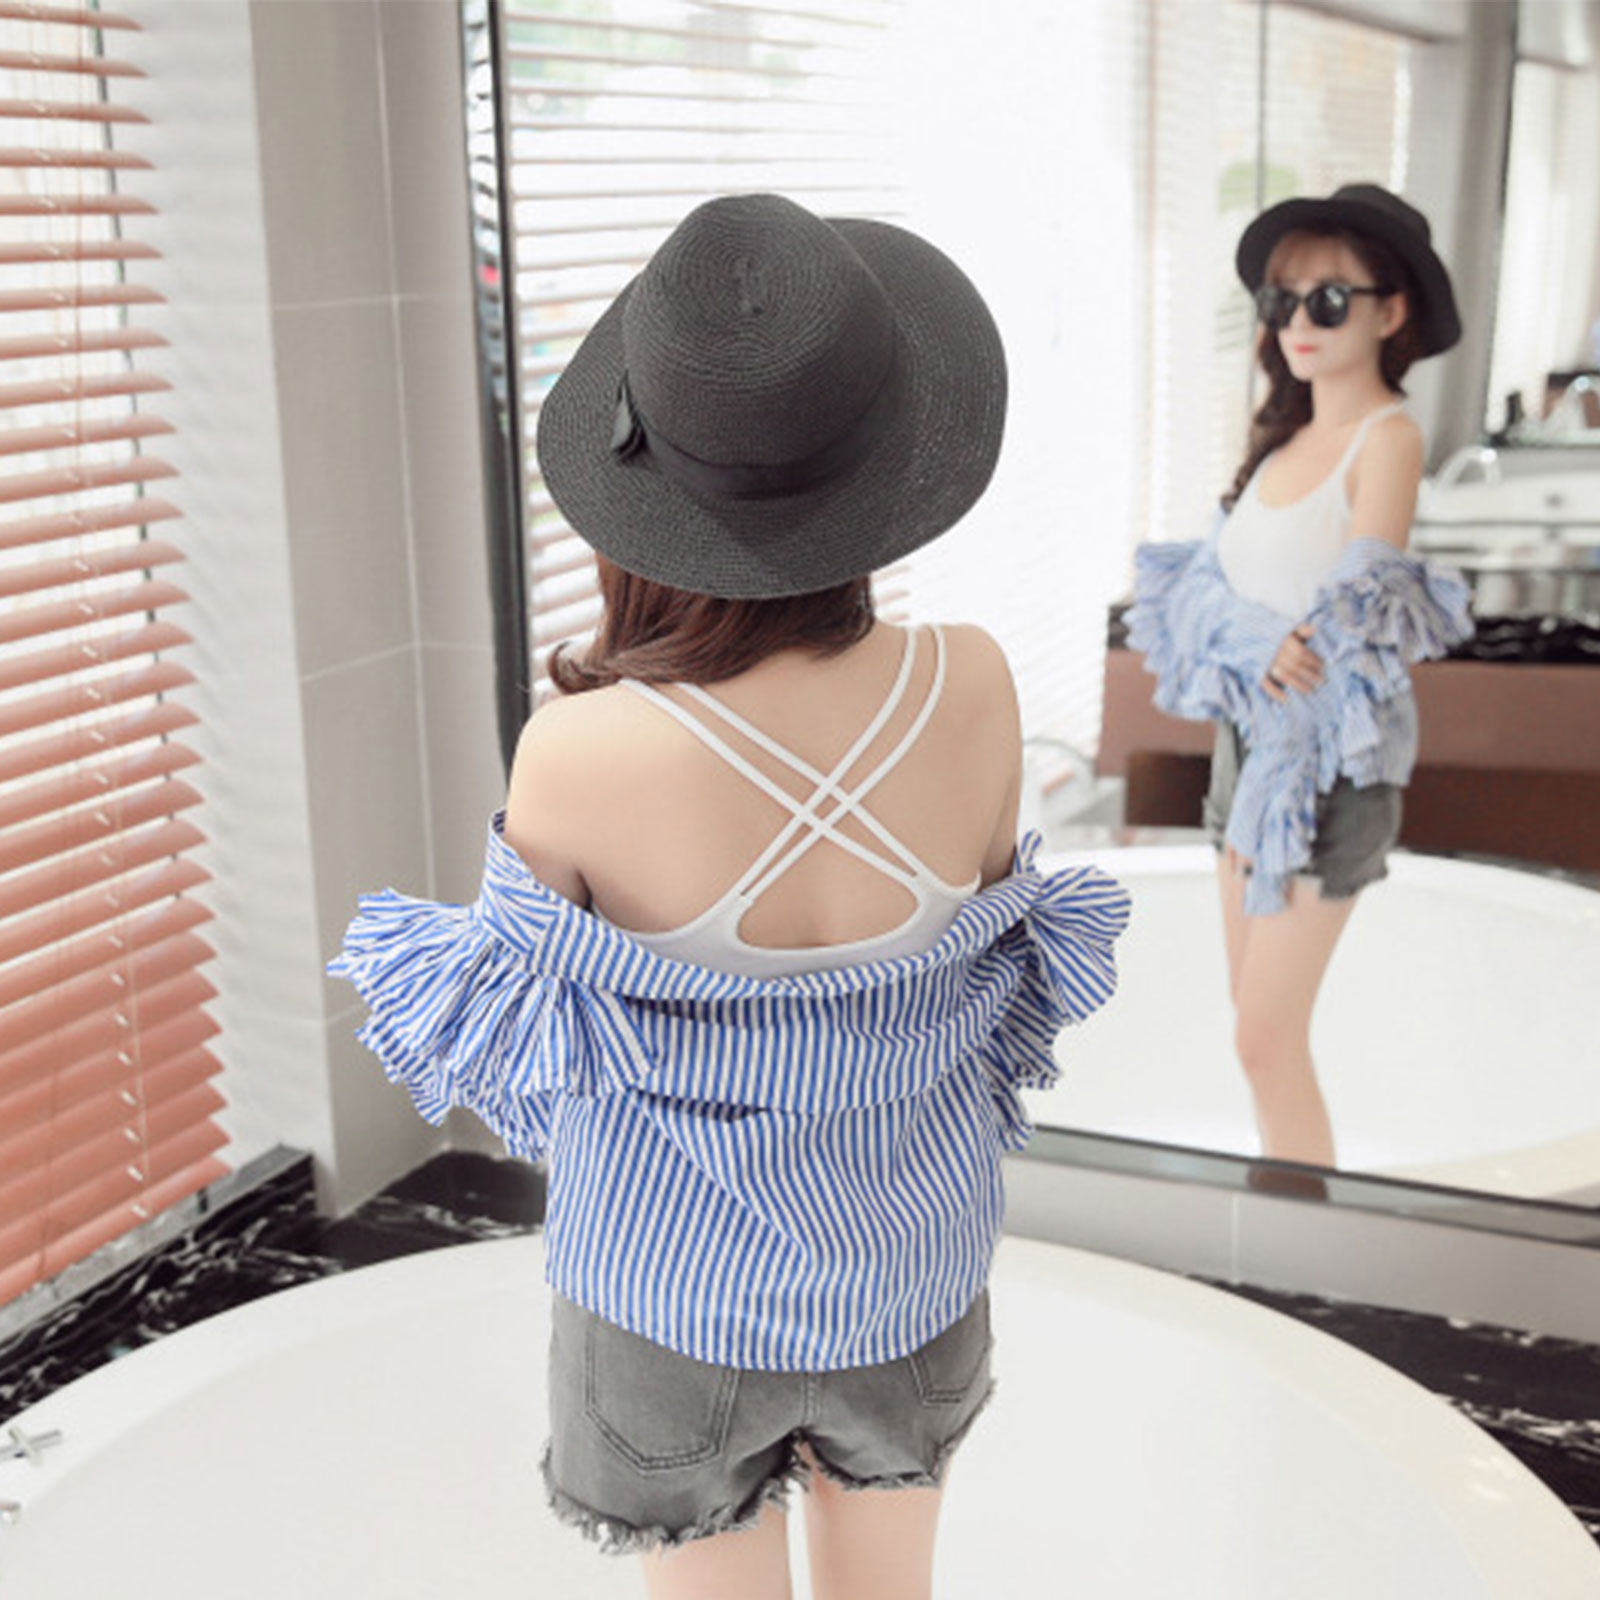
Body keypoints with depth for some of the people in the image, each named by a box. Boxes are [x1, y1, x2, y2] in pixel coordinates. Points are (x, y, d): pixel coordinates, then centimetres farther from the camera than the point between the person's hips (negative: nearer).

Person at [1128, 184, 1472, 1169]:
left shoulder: (1389, 437, -12)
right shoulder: (1288, 434, 10)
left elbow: (1361, 616, -19)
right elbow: (1219, 586, 3)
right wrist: (1254, 654, -17)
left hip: (1326, 761, -8)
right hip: (1245, 744, 8)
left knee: (1268, 1040, -7)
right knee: (1253, 1010, 16)